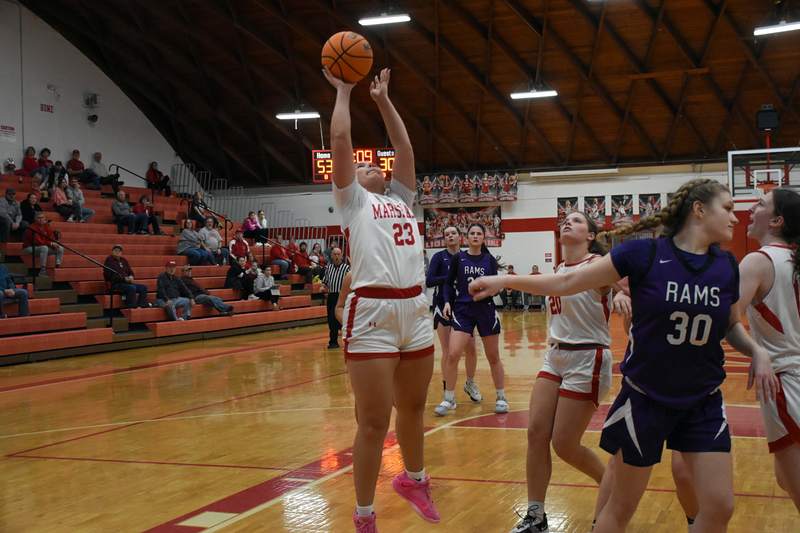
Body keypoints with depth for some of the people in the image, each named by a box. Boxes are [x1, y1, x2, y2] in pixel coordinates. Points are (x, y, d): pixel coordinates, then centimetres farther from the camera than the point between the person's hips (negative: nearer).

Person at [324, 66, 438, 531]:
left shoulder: (401, 199, 23)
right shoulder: (353, 200, 10)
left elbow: (405, 149, 21)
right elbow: (340, 140, 4)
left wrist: (384, 101, 26)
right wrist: (343, 91, 15)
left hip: (417, 311, 6)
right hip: (372, 312, -5)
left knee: (413, 409, 18)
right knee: (374, 422, -3)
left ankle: (414, 478, 42)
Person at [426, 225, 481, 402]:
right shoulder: (439, 257, -4)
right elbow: (429, 281, -14)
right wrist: (451, 277, -19)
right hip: (443, 306, -3)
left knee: (471, 348, 1)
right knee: (448, 351, 0)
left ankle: (470, 383, 23)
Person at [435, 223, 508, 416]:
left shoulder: (490, 260, 4)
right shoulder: (458, 258, 2)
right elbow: (448, 283, 7)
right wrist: (447, 302, -7)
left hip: (485, 310, 1)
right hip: (463, 310, -1)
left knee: (493, 357, 9)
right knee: (452, 355, -12)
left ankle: (501, 398, 22)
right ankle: (449, 399, 1)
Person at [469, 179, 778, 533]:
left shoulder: (726, 266, -1)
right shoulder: (644, 253, -14)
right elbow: (568, 283, -10)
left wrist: (757, 352, -3)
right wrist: (505, 281, -14)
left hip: (703, 403, 4)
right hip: (645, 398, -4)